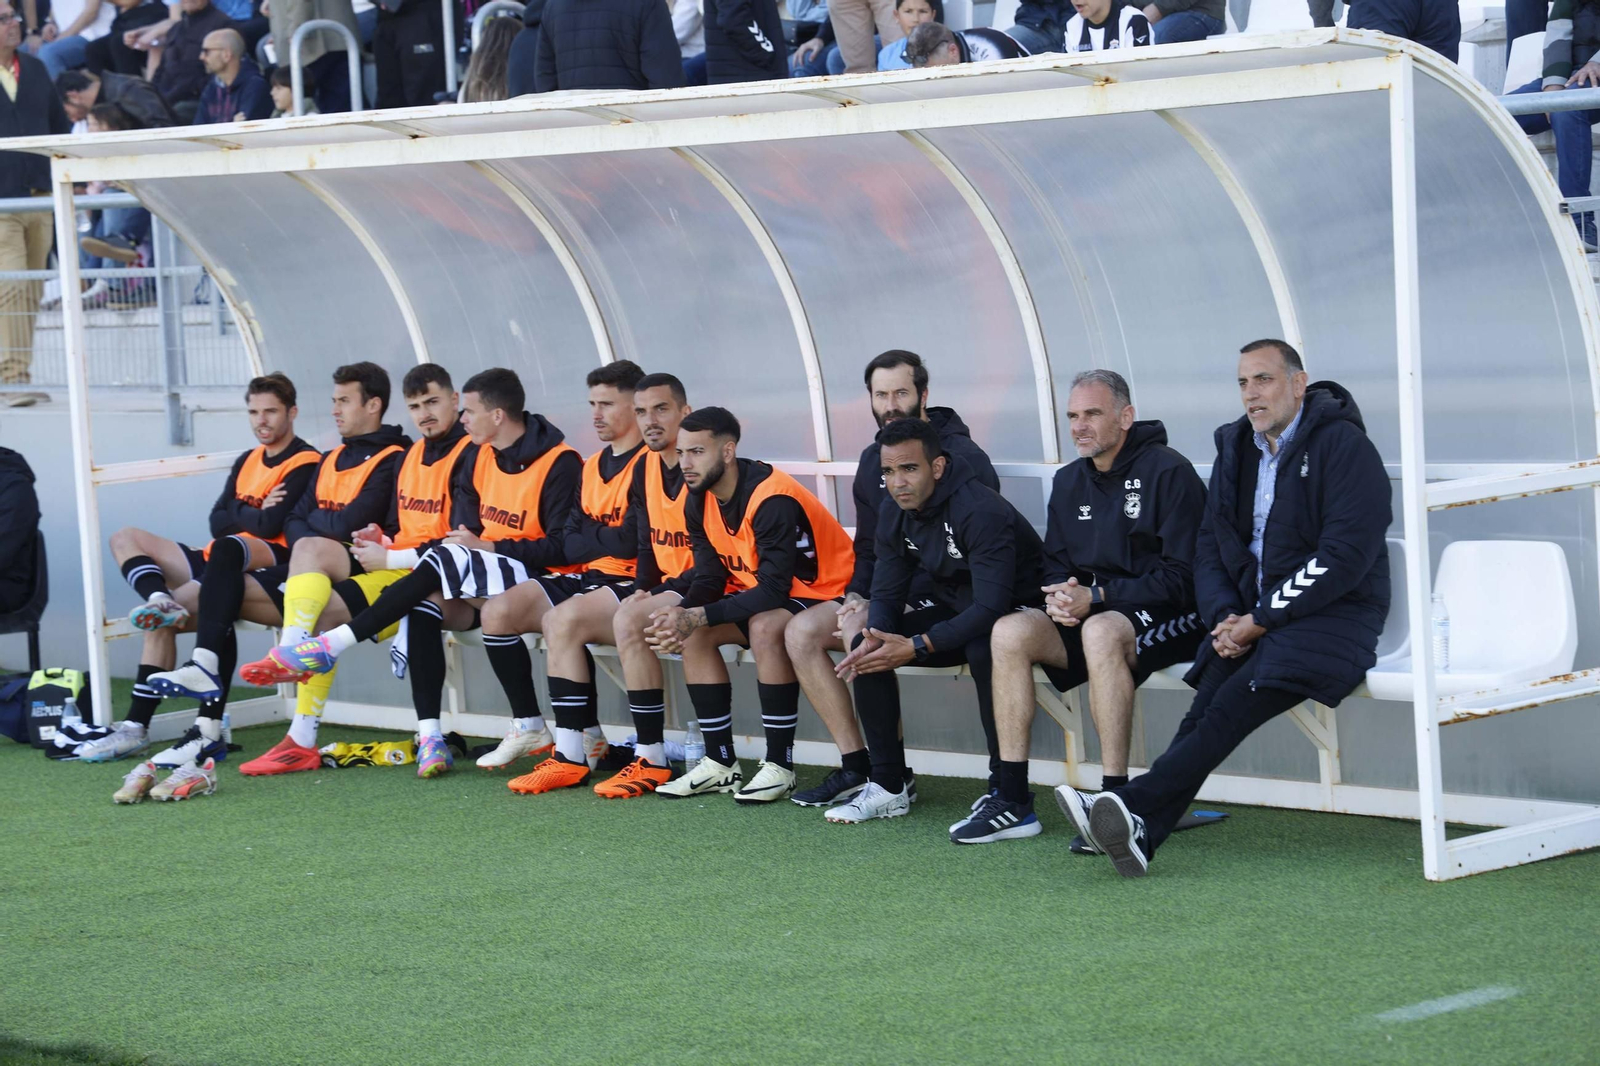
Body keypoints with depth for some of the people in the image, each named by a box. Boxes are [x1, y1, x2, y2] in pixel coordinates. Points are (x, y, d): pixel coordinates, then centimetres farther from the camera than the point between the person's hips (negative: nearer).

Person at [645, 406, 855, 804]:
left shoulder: (773, 499, -28)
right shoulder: (700, 502, -2)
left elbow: (774, 591, -32)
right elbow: (709, 577, -1)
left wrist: (696, 616, -37)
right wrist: (681, 614, -24)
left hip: (826, 592, -9)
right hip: (760, 592, 9)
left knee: (765, 628, -35)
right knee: (694, 633, -9)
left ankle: (779, 767, -26)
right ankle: (721, 763, -5)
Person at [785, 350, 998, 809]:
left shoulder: (961, 457, -12)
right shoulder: (873, 461, 13)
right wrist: (856, 596, -3)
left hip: (946, 600, -8)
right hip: (887, 597, 8)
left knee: (861, 633, -31)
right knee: (801, 631, -9)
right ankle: (855, 766, -9)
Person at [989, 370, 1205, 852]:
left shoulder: (1168, 472, -10)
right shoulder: (1069, 482, 13)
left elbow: (1180, 579, -16)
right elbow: (1055, 565, 16)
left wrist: (1097, 596, -22)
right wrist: (1060, 596, -9)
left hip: (1169, 617, -7)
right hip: (1089, 614, 7)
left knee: (1101, 631, -38)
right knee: (1010, 631, -18)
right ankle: (1011, 797, -18)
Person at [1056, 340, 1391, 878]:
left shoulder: (1342, 445, -7)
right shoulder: (1237, 448, 15)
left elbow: (1345, 557, -16)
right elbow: (1210, 546, 17)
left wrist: (1262, 620, -16)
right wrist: (1226, 616, -3)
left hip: (1332, 616, -6)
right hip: (1252, 618, 6)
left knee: (1232, 706, -28)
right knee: (1208, 705, -22)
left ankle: (1136, 809, -37)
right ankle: (1140, 832, -41)